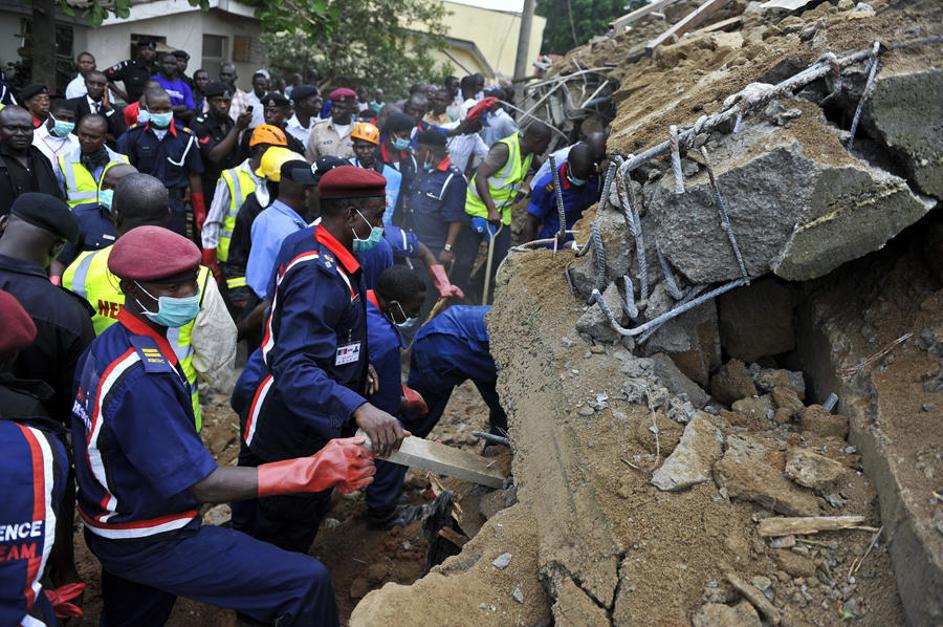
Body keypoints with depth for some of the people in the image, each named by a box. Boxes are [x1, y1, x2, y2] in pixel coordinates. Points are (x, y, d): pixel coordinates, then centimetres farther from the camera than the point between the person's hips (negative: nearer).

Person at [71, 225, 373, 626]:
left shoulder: (112, 342, -2)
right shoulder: (141, 377, -32)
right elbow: (205, 486, -32)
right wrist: (313, 471, -36)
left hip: (118, 521, 10)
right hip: (149, 543, -10)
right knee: (306, 582, -13)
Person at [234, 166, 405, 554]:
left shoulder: (304, 243, 3)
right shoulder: (320, 275, -29)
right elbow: (295, 369, -40)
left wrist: (355, 366, 12)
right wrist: (358, 409, -52)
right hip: (289, 439, -10)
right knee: (284, 542, 10)